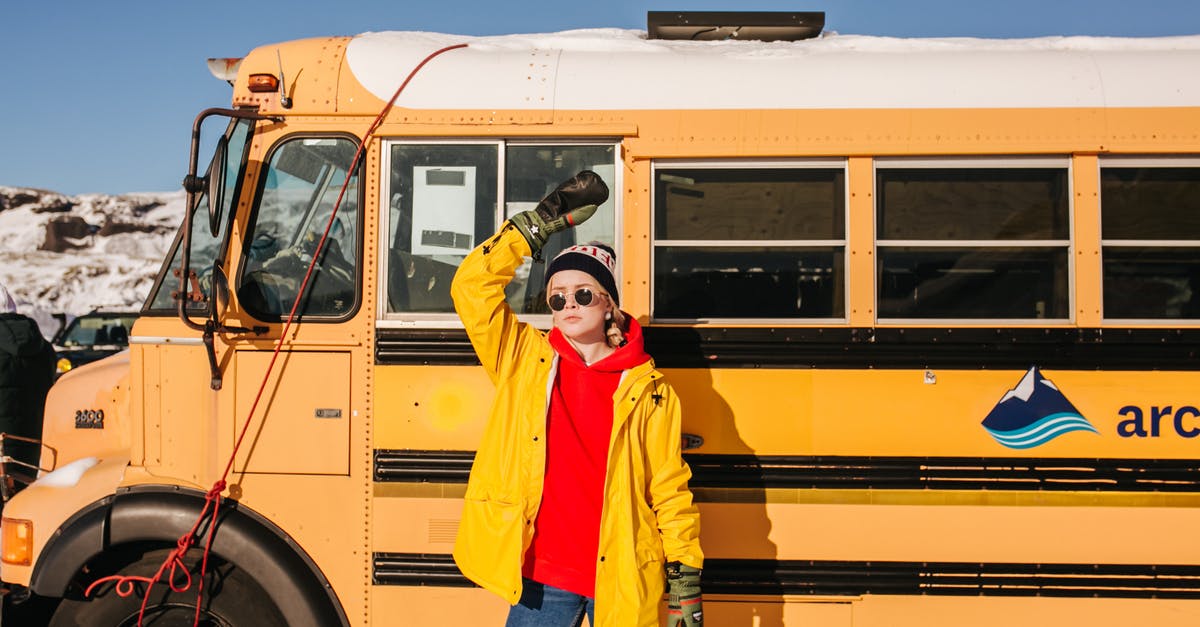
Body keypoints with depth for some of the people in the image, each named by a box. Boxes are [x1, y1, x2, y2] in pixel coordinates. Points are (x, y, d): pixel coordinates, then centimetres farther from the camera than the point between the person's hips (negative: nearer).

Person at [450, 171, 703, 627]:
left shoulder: (649, 391, -1)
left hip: (622, 581, -1)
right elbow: (472, 285, -2)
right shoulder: (523, 362, 4)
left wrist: (686, 582, -2)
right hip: (541, 578, 1)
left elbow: (671, 491, 1)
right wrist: (539, 223, -3)